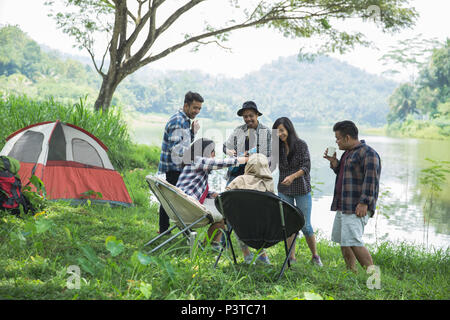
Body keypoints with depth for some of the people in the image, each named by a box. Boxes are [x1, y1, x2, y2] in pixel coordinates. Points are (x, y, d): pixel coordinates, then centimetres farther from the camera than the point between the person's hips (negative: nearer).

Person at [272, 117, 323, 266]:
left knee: (305, 225, 0)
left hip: (301, 189, -3)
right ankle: (292, 257, 15)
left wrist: (293, 176, -27)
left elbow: (306, 167, -12)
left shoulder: (301, 145, -7)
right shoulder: (277, 147, 3)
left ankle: (315, 256, 16)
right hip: (284, 190, 3)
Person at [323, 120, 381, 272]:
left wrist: (364, 203, -23)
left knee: (353, 242, -17)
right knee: (343, 241, 11)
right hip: (342, 206, 10)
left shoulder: (368, 153, -11)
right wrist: (334, 162, 11)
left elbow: (371, 180, -18)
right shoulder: (348, 152, 19)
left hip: (357, 208, -10)